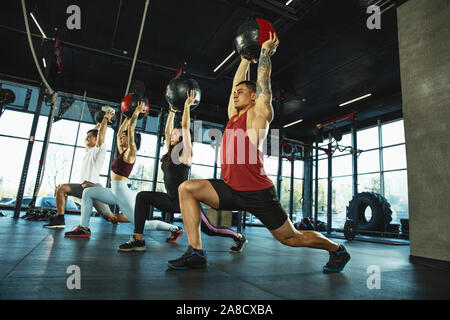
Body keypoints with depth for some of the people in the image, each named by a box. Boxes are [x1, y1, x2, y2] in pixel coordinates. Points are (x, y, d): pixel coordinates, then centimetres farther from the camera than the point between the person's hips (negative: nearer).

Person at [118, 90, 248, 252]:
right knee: (142, 197, -3)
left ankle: (239, 237, 26)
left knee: (210, 230, 0)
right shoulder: (171, 153, 11)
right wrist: (173, 110, 19)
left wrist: (187, 105, -6)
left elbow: (185, 126, -13)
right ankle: (138, 240, -2)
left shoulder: (185, 154, -9)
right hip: (172, 200, 8)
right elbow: (167, 130, 15)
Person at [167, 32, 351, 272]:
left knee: (291, 238, 6)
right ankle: (195, 252, -5)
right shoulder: (233, 116, 16)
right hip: (232, 190, 7)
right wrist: (246, 58, 34)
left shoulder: (258, 114, -2)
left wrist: (265, 50, 13)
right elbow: (236, 83, 24)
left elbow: (263, 79, 0)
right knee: (186, 188, -7)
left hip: (258, 193, -6)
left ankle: (337, 250, 34)